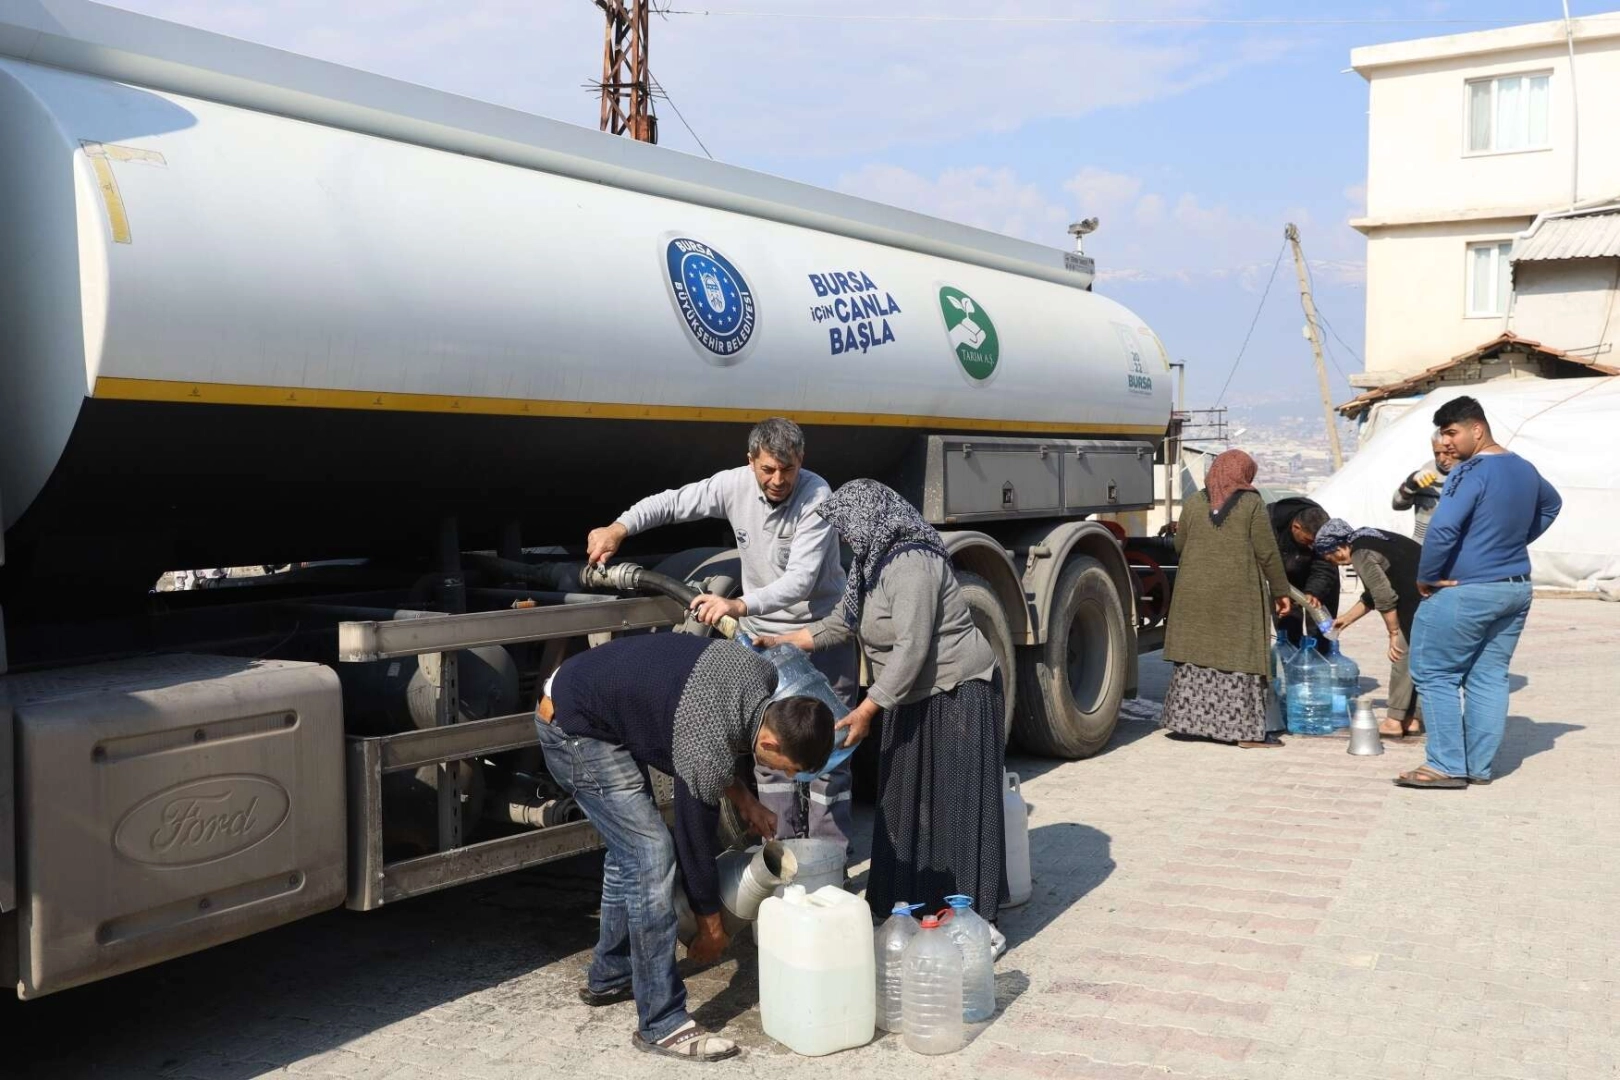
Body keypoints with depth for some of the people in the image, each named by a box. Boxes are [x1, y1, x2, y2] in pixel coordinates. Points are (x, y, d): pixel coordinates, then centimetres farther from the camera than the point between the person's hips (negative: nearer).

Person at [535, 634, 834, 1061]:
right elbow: (696, 840, -14)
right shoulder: (709, 756, -29)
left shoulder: (761, 674, -9)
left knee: (631, 847, 18)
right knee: (651, 854, -12)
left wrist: (740, 794, 4)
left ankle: (609, 977, 34)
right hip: (574, 729, -10)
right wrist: (711, 927, 2)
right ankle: (662, 1025, -4)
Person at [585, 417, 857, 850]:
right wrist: (618, 528, -13)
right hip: (763, 635, 5)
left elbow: (800, 581, -31)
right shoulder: (736, 484, -8)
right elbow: (674, 502, 2)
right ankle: (783, 845, 22)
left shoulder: (817, 498, -23)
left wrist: (740, 605, -44)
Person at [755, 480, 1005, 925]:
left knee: (954, 806, -4)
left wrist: (865, 711, -23)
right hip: (916, 698, 10)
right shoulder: (875, 562, 8)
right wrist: (781, 642, 14)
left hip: (957, 697, -10)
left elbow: (912, 649, -26)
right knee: (905, 802, 13)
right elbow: (843, 622, 17)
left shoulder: (912, 563, -23)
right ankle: (904, 908, 24)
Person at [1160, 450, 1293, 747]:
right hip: (1237, 594, -3)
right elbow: (1267, 553, -6)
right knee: (1239, 657, 0)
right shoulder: (1251, 504, -6)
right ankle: (1244, 729, 2)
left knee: (1195, 654, 12)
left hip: (1195, 592, 4)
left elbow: (1179, 546, 10)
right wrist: (1281, 591, 3)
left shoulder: (1193, 504, 3)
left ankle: (1187, 719, 15)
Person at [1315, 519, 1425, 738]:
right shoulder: (1366, 540, 18)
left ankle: (1394, 721, 1)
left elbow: (1385, 599, -17)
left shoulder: (1361, 555, -13)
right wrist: (1345, 619, 33)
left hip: (1423, 600, -10)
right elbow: (1372, 596, 28)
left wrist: (1394, 634, -8)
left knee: (1403, 655, -3)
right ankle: (1412, 719, 19)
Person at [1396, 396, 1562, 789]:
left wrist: (1426, 576, -15)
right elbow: (1552, 504, 31)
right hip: (1516, 589, 9)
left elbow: (1442, 529, -29)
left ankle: (1447, 766, -1)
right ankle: (1480, 767, 14)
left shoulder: (1472, 472, -18)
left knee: (1434, 673, 0)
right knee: (1489, 677, 11)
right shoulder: (1524, 469, 10)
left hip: (1465, 592, -9)